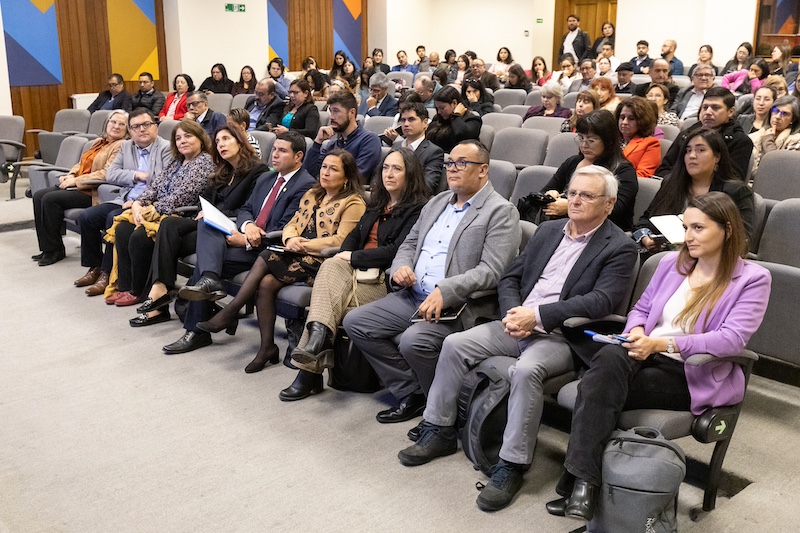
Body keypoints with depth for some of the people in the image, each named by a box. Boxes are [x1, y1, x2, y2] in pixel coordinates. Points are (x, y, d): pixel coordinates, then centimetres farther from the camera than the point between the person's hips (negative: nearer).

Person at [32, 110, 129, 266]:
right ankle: (47, 248, -3)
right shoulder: (99, 142, 20)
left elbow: (106, 173, -19)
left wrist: (76, 181, -16)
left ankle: (55, 250, -9)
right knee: (39, 195, -4)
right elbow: (81, 163, 24)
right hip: (77, 187, 9)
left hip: (92, 192, -9)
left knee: (50, 199, -21)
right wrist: (70, 175, 2)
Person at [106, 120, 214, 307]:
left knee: (140, 236, -26)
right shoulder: (176, 162, 20)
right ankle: (124, 286, -7)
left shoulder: (204, 163, -8)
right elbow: (154, 186, 14)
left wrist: (152, 210, -15)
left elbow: (181, 196, -17)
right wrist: (138, 204, -4)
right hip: (158, 212, 9)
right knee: (122, 229, -10)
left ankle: (138, 291, -9)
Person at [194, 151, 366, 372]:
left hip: (321, 262, -6)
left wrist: (304, 245, -14)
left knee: (265, 259, -23)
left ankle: (229, 313, -12)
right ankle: (267, 347, -14)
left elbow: (340, 241, -12)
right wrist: (291, 239, -6)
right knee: (266, 283, -21)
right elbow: (292, 224, 18)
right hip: (298, 255, 7)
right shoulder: (312, 195, 22)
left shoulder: (353, 204, -2)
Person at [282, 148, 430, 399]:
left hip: (384, 280, -6)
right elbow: (355, 235, 22)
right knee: (331, 266, -26)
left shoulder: (417, 209, -2)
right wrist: (342, 255, 0)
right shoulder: (377, 204, 24)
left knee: (330, 294, -26)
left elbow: (397, 251, -12)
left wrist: (353, 257, -9)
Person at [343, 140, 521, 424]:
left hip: (458, 305, -8)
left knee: (414, 341, -33)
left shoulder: (501, 212, -6)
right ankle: (411, 394, 5)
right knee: (355, 322, -2)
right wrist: (400, 267, 1)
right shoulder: (437, 202, 19)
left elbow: (491, 271, -16)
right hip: (412, 296, 9)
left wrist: (444, 292, -28)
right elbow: (410, 243, 25)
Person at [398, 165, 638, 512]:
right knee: (455, 344, -9)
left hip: (562, 337, -6)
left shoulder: (620, 248, -4)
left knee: (526, 370, -35)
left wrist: (536, 315, -22)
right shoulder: (548, 230, 16)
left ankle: (511, 466, -21)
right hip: (518, 324, 7)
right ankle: (438, 431, 6)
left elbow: (600, 301, -18)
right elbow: (510, 278, 15)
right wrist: (512, 313, -7)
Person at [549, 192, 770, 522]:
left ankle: (580, 481, -23)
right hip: (646, 357, 5)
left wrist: (662, 343, -24)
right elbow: (641, 308, 21)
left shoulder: (752, 279, 0)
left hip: (692, 376, -4)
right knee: (610, 357, -34)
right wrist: (637, 332, -5)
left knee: (601, 390, -31)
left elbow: (732, 339, -14)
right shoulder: (671, 263, 17)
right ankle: (584, 480, -37)